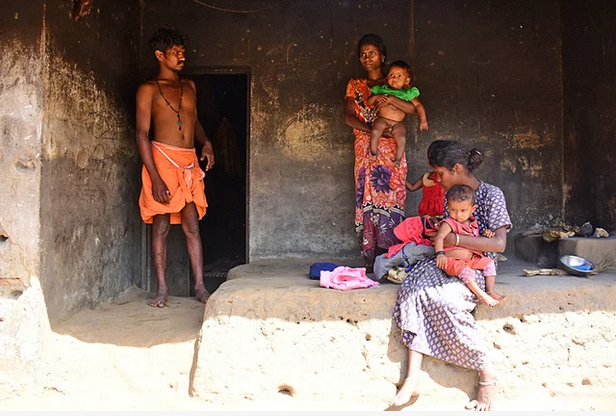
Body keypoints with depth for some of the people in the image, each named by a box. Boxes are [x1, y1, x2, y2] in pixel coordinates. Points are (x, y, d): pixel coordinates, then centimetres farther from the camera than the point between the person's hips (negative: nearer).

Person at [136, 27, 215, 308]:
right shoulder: (149, 89, 1)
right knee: (161, 226, -1)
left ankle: (199, 287, 6)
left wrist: (206, 142, 6)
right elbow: (142, 134, -7)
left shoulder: (189, 86, 18)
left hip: (190, 162, 5)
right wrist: (155, 178, -17)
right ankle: (162, 289, 8)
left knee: (192, 225, 2)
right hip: (162, 159, -4)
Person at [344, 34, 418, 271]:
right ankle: (371, 260, -2)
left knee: (391, 200, -9)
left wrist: (389, 98, -18)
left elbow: (414, 108, -2)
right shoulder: (355, 85, 17)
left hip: (391, 150, -1)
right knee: (367, 200, -5)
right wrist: (372, 129, -14)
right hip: (365, 150, 2)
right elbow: (349, 116, 2)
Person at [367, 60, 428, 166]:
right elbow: (369, 102, 11)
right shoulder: (381, 90, 13)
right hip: (382, 119, 0)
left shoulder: (408, 93, 10)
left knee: (402, 139, -23)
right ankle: (373, 155, -13)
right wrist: (376, 97, -10)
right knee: (375, 132, -29)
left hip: (398, 124, 0)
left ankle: (397, 160, -6)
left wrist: (423, 119, -7)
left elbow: (418, 105, 5)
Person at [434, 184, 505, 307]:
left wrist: (485, 235, 4)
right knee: (464, 269, -32)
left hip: (472, 258, 8)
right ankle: (481, 295, -27)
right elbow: (439, 237, -25)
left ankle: (490, 291, 1)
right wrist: (440, 253, -43)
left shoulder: (473, 223, 15)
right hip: (452, 259, -7)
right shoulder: (449, 223, -8)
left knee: (488, 262, 0)